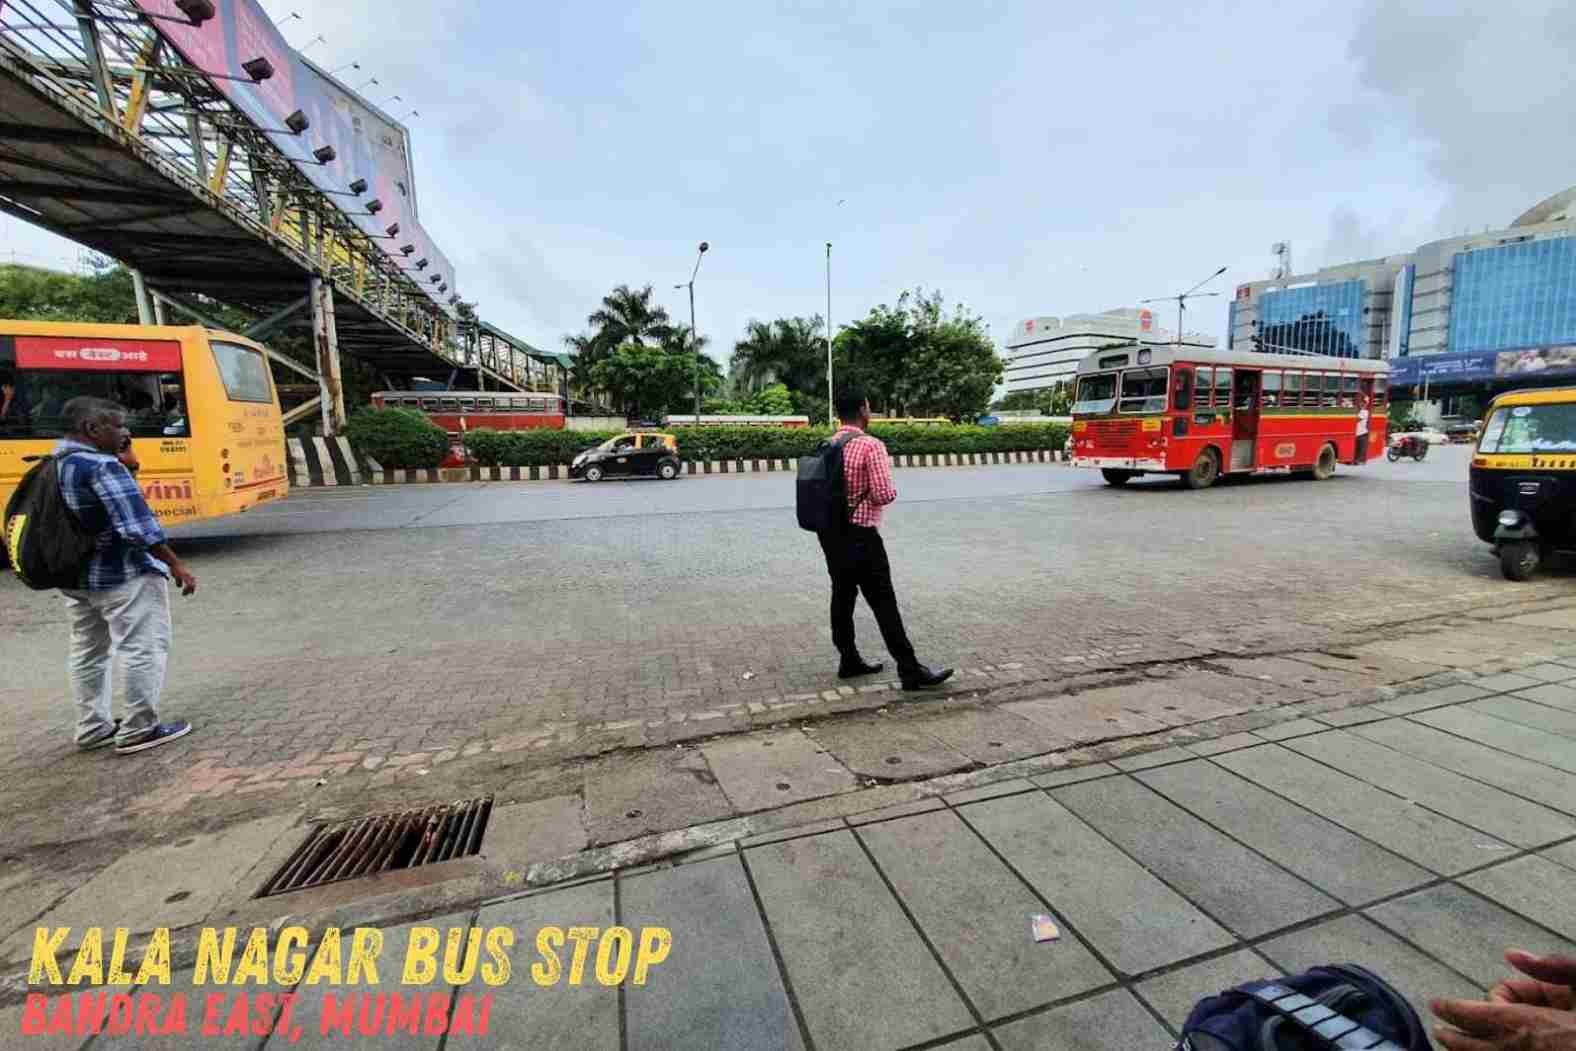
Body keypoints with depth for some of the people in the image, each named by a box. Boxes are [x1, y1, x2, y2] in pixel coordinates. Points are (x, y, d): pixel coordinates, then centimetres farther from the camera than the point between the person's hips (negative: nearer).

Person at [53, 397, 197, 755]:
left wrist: (125, 460, 11)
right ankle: (139, 730, 2)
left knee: (87, 651, 17)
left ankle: (92, 728, 27)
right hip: (122, 575, -10)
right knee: (144, 649, -3)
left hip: (75, 575, 10)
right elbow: (136, 523, -24)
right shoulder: (101, 466, -19)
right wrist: (175, 564, -20)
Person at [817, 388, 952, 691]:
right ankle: (910, 670, 1)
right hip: (860, 536, -8)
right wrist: (893, 489, 3)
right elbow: (883, 495, -18)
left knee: (842, 596, 14)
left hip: (831, 533, 8)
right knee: (883, 603, -5)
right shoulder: (871, 445, -14)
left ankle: (849, 660, 24)